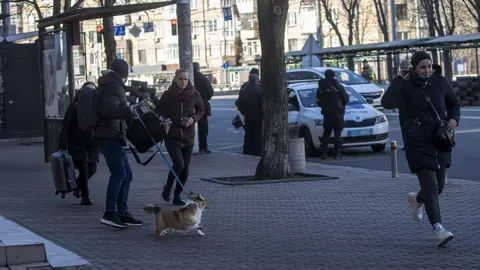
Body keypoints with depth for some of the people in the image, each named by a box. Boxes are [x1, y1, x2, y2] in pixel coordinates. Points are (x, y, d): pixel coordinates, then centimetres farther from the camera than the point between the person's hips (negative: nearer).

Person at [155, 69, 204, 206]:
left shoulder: (194, 94, -2)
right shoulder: (168, 95, -6)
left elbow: (200, 110, 12)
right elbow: (158, 111, 6)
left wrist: (194, 118, -8)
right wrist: (164, 120, -13)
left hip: (188, 136, 3)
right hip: (172, 135, -3)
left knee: (185, 169, 3)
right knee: (179, 164, -19)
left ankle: (177, 195, 22)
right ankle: (168, 187, 8)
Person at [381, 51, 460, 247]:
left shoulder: (440, 82, 4)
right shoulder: (406, 87, -7)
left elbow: (453, 104, 17)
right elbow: (387, 103, -24)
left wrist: (454, 119, -3)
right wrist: (399, 79, -17)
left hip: (440, 142, 5)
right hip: (418, 143, -5)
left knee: (439, 186, 14)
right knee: (431, 186, -15)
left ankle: (416, 200, 47)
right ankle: (439, 231, -20)